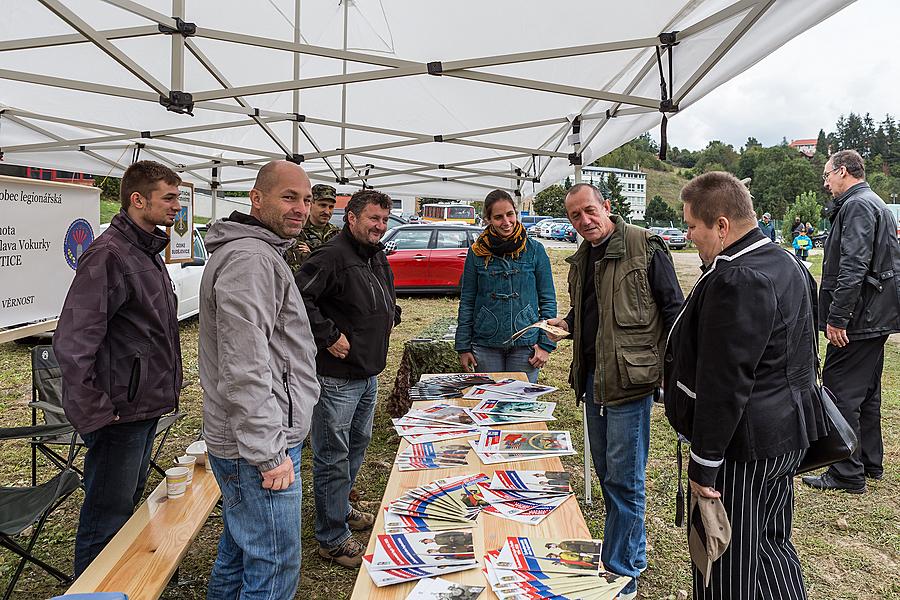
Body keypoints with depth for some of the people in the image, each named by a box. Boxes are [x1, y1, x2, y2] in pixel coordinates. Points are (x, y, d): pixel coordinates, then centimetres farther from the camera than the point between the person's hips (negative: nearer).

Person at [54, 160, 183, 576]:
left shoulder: (147, 252, 12)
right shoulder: (109, 255, -19)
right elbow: (72, 343, -24)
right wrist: (94, 414, -22)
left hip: (147, 408, 10)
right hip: (120, 414, -10)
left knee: (129, 505, 23)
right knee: (107, 519, 4)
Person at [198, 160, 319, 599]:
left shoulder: (260, 254, 17)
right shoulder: (250, 258, -19)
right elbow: (244, 370, -25)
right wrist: (270, 452, -21)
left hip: (248, 442, 11)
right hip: (258, 448, -11)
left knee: (239, 548, 24)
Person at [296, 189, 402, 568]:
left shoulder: (378, 258, 11)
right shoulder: (333, 256, -19)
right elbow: (299, 297, -29)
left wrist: (391, 314, 13)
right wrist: (329, 336, -24)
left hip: (368, 373, 10)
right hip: (336, 376, -10)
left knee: (357, 444, 23)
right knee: (332, 457, 1)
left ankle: (340, 508, 43)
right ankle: (332, 539, 15)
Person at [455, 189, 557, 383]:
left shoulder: (535, 250, 0)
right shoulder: (476, 253, 1)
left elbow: (548, 300, 3)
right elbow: (467, 302, 5)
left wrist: (546, 344, -3)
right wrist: (463, 347, 2)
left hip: (525, 344, 0)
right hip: (486, 345, 1)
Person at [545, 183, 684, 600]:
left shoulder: (644, 247, -11)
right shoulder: (582, 259, 11)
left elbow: (672, 309, -11)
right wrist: (568, 324, 5)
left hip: (629, 377, -8)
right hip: (593, 376, 8)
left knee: (623, 477, 0)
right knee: (605, 471, 18)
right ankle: (632, 543, 38)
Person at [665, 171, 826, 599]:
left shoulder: (735, 280, -24)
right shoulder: (788, 264, 9)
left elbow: (723, 384, -25)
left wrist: (703, 464, -19)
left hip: (742, 442, -10)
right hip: (788, 436, 10)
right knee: (772, 545, 24)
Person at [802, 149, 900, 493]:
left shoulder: (856, 206, -15)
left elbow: (853, 267, -25)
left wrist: (837, 317, -25)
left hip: (858, 319, -11)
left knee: (840, 391, -6)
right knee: (867, 390, 18)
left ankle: (847, 474, 0)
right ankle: (871, 462, 29)